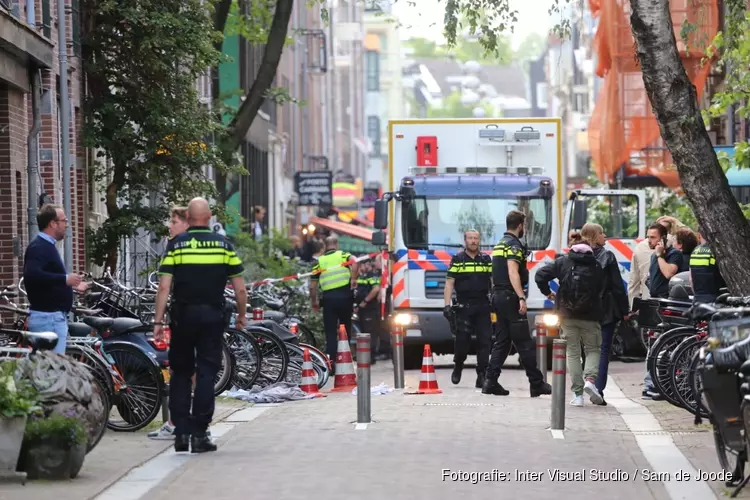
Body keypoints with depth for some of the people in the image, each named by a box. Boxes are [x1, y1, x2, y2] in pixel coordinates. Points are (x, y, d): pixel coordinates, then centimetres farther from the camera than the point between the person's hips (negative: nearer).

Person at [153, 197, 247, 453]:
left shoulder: (176, 244, -1)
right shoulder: (223, 244, 2)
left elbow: (164, 287, -7)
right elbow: (240, 288, 2)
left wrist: (158, 321, -4)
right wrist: (242, 316, 16)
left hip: (183, 316, 0)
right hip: (213, 316, 0)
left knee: (181, 373, 11)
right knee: (206, 374, 2)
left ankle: (181, 432, 7)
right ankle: (199, 434, -1)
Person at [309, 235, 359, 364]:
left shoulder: (319, 261, 10)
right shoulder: (344, 255, 6)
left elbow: (312, 286, 7)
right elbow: (354, 265, -19)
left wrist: (314, 302, 18)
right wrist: (354, 279, -8)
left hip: (328, 298, 0)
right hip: (345, 295, 0)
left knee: (330, 332, 2)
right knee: (345, 329, 15)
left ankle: (331, 360, -11)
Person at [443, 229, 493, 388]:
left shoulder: (487, 260, 13)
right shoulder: (457, 260, 5)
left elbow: (494, 282, 16)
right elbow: (449, 283, 2)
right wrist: (447, 305, -8)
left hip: (483, 307, 2)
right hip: (463, 308, -2)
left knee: (484, 341, -4)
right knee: (462, 340, -7)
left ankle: (482, 376, -1)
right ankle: (458, 366, 19)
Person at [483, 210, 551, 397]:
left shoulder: (499, 244, 19)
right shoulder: (514, 245, -12)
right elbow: (513, 272, -23)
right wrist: (521, 298, -28)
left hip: (498, 296, 9)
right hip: (510, 297, -9)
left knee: (502, 341, 10)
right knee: (525, 343, -4)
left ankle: (490, 381, 1)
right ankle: (536, 384, 0)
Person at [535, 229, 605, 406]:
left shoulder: (563, 262, 1)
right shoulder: (597, 265, -2)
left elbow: (540, 275, -3)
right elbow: (603, 289, -6)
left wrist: (547, 292, 10)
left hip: (567, 314, 1)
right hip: (590, 316, -1)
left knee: (572, 352, 7)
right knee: (593, 350, 12)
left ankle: (577, 393, 2)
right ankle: (590, 379, -15)